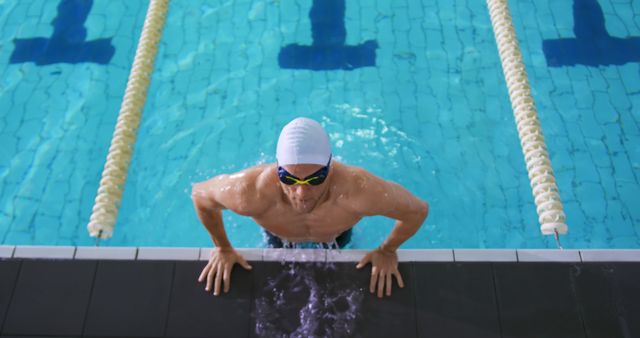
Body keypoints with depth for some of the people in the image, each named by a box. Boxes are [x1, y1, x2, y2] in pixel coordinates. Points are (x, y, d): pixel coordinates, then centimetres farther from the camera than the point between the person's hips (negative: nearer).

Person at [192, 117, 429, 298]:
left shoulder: (358, 191, -50)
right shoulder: (252, 192, -48)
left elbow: (418, 211, -30)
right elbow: (200, 195, -24)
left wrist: (387, 251, -18)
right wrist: (223, 248, -14)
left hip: (336, 237, 1)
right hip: (280, 238, 0)